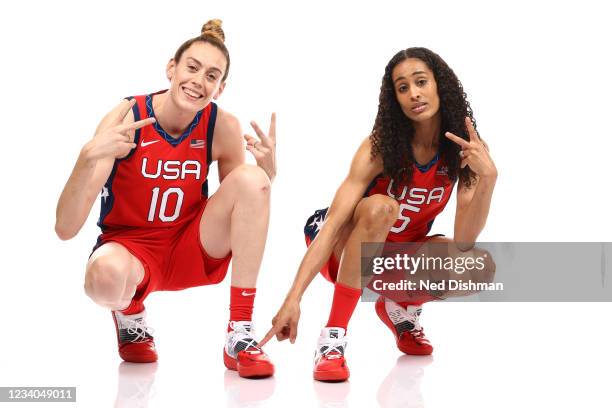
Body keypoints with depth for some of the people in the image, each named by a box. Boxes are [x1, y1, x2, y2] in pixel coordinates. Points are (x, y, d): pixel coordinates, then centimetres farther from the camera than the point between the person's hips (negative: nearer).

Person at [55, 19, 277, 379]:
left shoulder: (223, 127, -10)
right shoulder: (127, 119, -19)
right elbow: (65, 229, -24)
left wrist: (268, 172, -20)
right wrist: (89, 157, -41)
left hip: (193, 250, 3)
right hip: (128, 245, -3)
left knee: (251, 178, -22)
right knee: (107, 275, -40)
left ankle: (241, 337, -20)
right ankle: (129, 314, 2)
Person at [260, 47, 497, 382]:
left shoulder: (465, 150, -15)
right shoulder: (380, 147, -24)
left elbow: (463, 241, -22)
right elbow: (334, 221, -31)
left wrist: (488, 177, -39)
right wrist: (293, 298, -40)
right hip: (350, 248, -3)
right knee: (380, 207, -37)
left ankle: (401, 308, 5)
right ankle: (332, 336, -29)